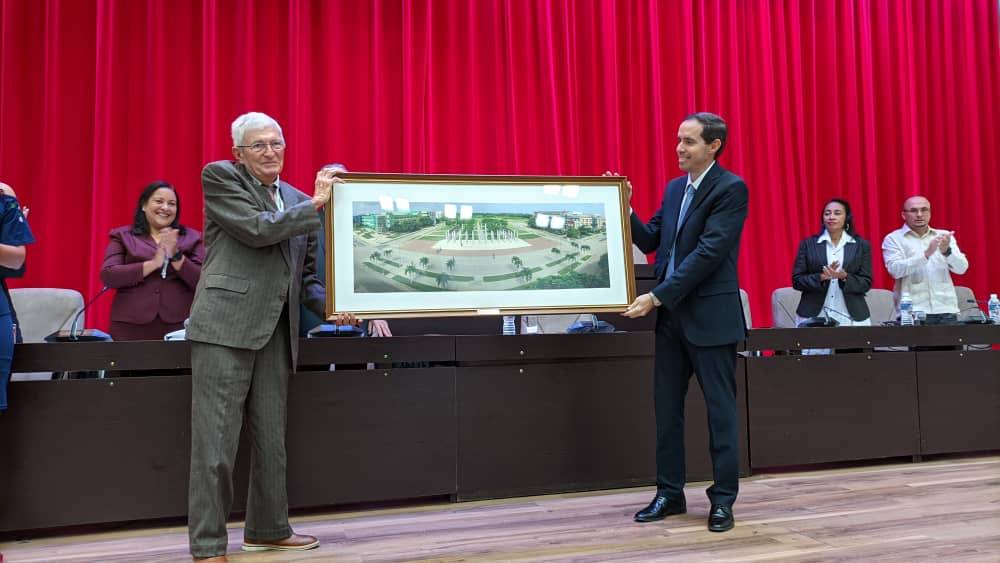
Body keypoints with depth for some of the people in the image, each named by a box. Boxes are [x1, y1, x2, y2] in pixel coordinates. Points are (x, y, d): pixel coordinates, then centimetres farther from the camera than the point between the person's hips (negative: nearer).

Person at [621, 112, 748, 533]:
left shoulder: (731, 189, -10)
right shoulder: (674, 188, 13)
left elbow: (709, 252, -19)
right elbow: (651, 241, 15)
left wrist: (658, 296, -20)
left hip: (711, 316, -7)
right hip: (671, 314, 7)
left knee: (720, 408, 3)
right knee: (666, 406, 10)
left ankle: (723, 499, 14)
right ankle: (670, 493, 21)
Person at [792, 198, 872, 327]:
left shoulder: (861, 245, 7)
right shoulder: (808, 244, 6)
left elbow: (866, 283, 3)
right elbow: (797, 280, 2)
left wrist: (845, 277, -15)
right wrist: (821, 277, -15)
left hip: (851, 317, 1)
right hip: (814, 316, 0)